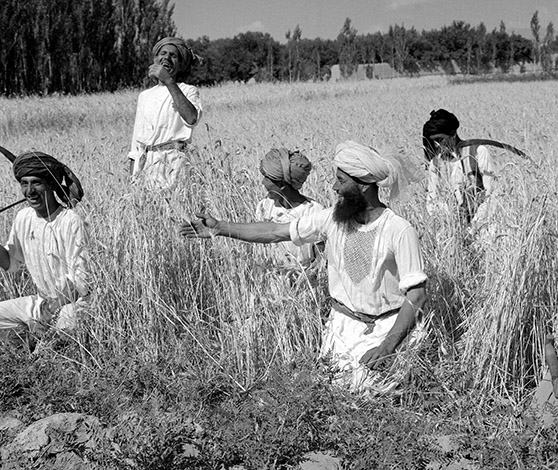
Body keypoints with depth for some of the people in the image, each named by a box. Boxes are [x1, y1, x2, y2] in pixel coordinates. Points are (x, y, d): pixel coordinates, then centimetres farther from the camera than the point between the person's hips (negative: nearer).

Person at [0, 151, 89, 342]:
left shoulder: (70, 222, -19)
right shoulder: (23, 218, 3)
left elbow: (79, 279, -19)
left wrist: (52, 307, -27)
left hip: (72, 303, -8)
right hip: (41, 300, 8)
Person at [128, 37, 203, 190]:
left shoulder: (188, 91, 4)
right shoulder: (145, 96, 20)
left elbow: (191, 118, -19)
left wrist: (169, 81, -20)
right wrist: (133, 176, 13)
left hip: (173, 161, -4)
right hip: (146, 163, 4)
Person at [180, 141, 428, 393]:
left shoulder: (400, 232, -16)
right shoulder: (332, 218, -2)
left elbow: (417, 295, -16)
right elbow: (276, 232, 6)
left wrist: (387, 346, -25)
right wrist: (220, 228, 3)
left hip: (385, 328, -3)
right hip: (342, 322, 4)